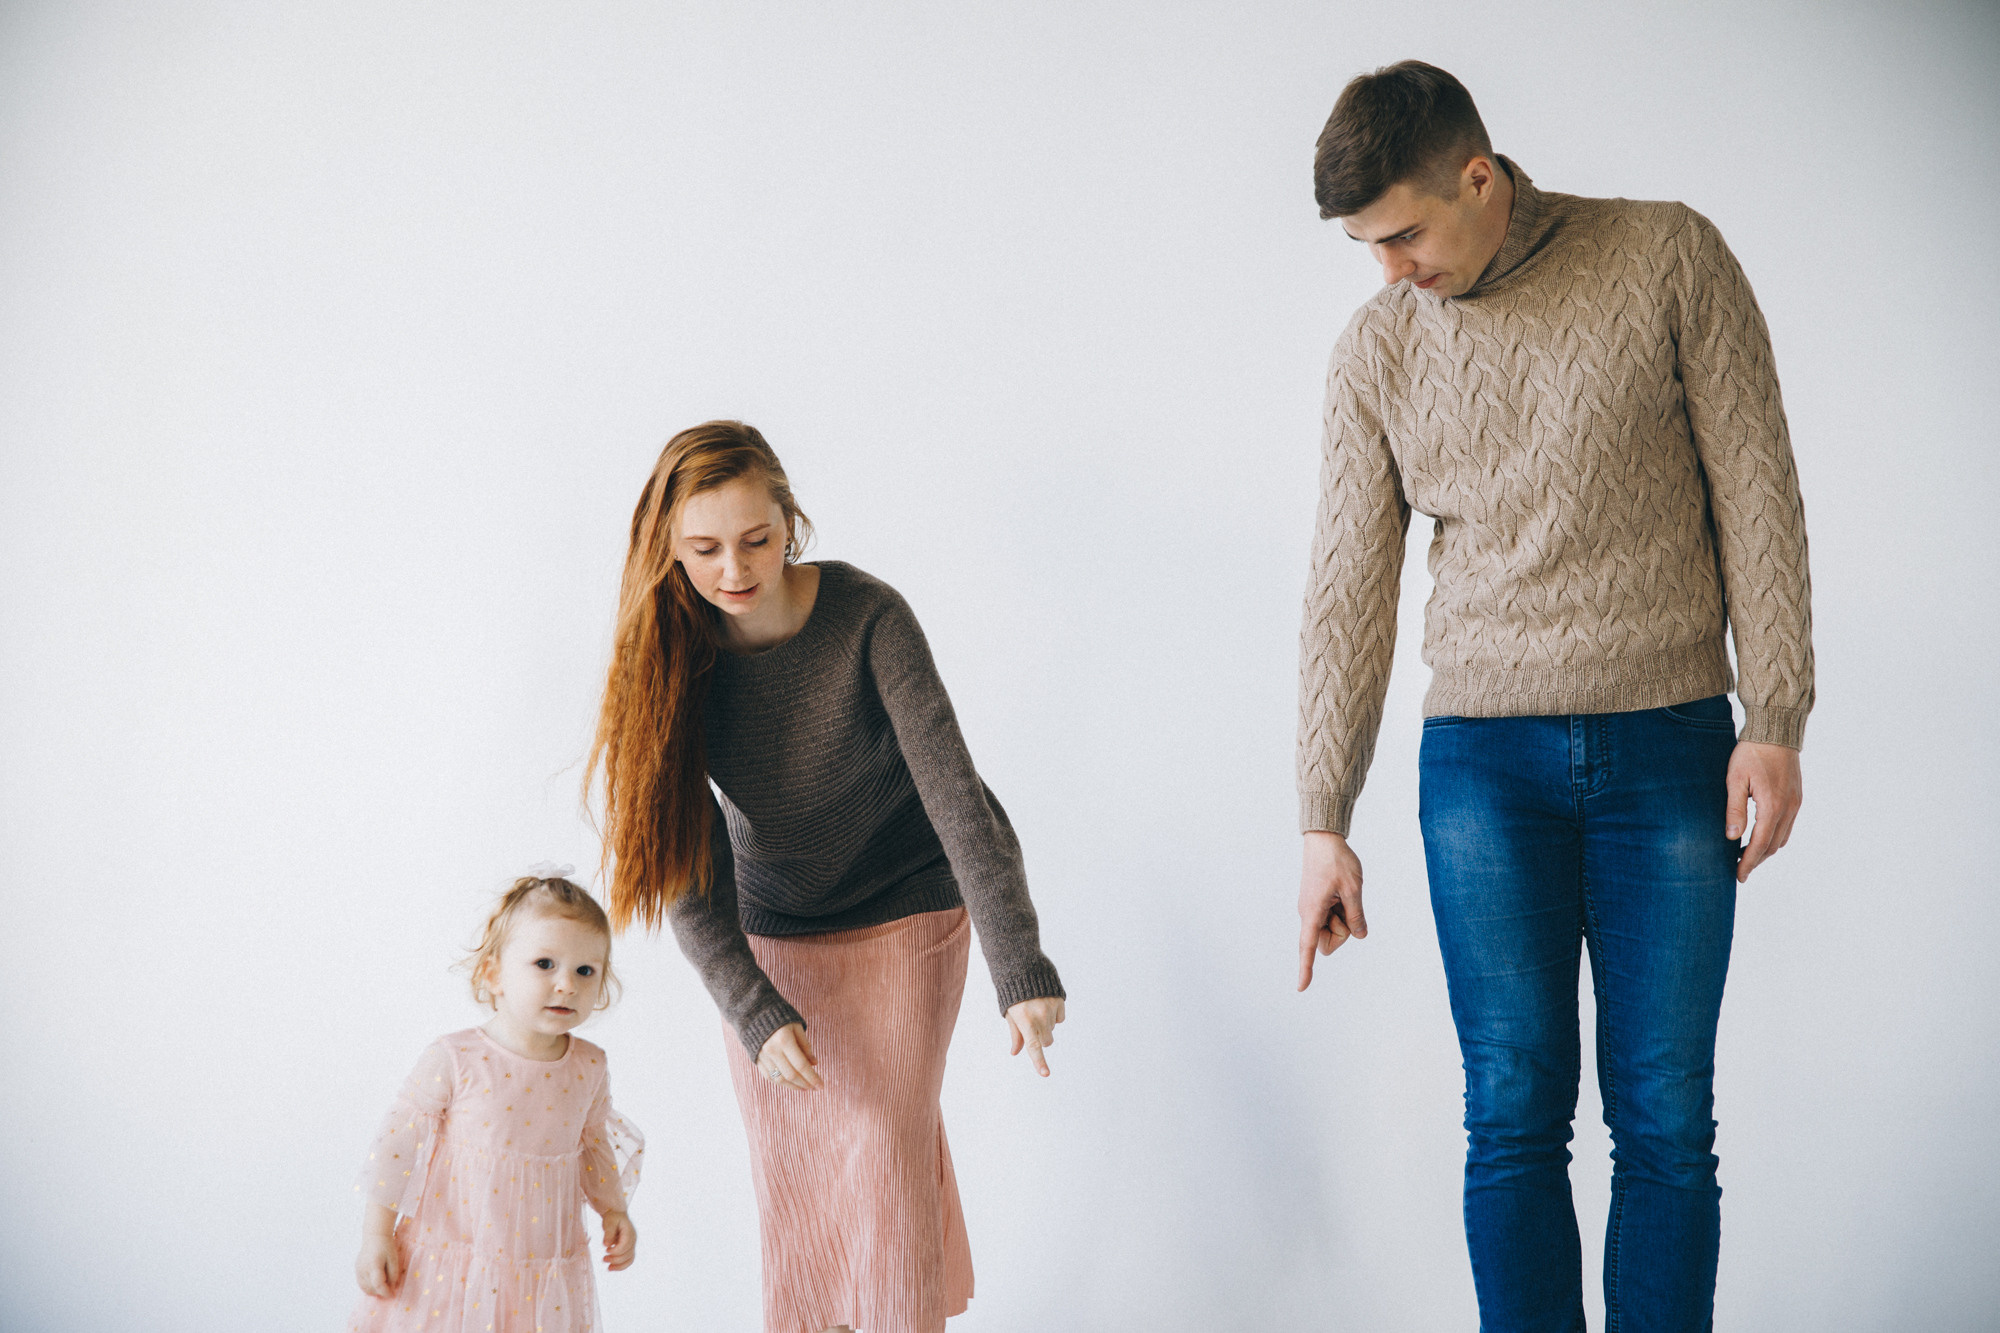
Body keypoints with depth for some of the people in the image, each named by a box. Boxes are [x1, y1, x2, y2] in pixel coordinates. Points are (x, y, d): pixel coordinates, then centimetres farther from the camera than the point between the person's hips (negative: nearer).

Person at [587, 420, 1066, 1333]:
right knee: (790, 1175, 3)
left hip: (902, 922, -2)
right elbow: (686, 860, -15)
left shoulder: (867, 617, -22)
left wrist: (1021, 972, -35)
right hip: (766, 942, 2)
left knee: (885, 1154, -9)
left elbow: (951, 788, -27)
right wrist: (754, 1014, -26)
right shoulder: (669, 657, -15)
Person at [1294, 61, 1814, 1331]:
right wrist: (1324, 824, 4)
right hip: (1483, 762, 2)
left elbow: (1756, 494, -1)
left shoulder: (1669, 257, -2)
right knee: (1515, 1118, 0)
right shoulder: (1377, 349, 5)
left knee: (1664, 1121, 1)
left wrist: (1775, 723, -7)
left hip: (1671, 751, -1)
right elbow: (1348, 595, 6)